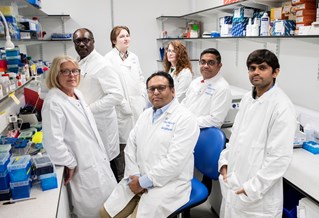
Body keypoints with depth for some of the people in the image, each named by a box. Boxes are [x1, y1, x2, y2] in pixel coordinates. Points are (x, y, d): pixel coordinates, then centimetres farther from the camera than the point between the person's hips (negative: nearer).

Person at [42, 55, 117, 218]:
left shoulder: (77, 94, 7)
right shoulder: (53, 102, -20)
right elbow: (53, 142, -26)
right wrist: (70, 164, -16)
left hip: (97, 161, 9)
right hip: (83, 169, -8)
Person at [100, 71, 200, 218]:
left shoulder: (185, 118, -13)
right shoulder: (145, 114, 11)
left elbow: (175, 160, -21)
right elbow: (131, 146, 8)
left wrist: (144, 182, -17)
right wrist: (134, 175, -7)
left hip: (168, 183, -6)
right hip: (137, 179, 7)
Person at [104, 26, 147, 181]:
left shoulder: (133, 57, 14)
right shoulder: (109, 58, -7)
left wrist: (142, 99, 8)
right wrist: (124, 105, -14)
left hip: (138, 107, 6)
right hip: (122, 110, -6)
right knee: (123, 144, 0)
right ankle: (122, 178, 16)